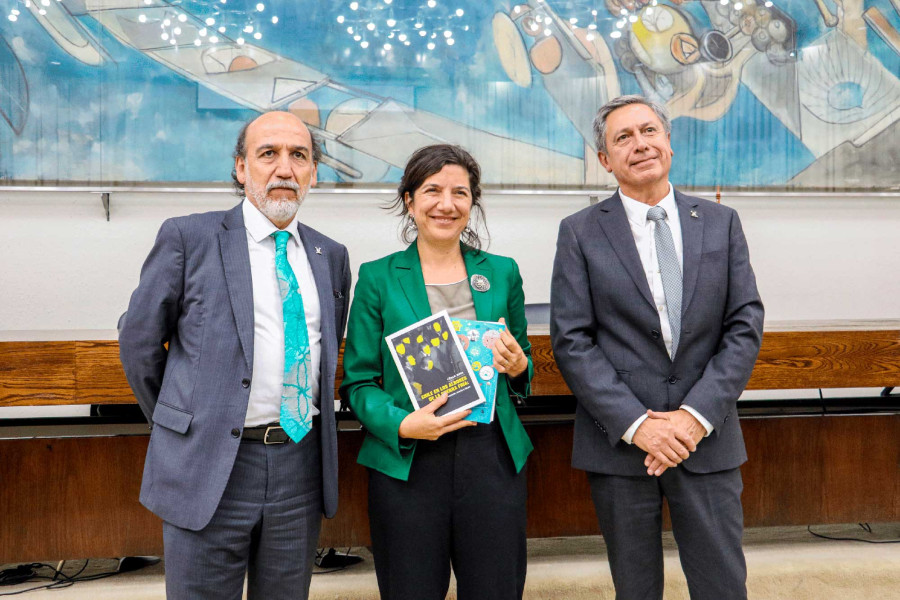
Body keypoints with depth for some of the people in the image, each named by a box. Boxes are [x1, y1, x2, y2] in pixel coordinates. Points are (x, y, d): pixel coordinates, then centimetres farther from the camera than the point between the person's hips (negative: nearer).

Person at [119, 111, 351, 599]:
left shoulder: (331, 256, 9)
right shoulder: (187, 238, -4)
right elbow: (139, 344, 2)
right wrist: (179, 426, 8)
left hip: (301, 464, 4)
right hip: (208, 466, -3)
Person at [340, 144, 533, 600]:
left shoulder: (502, 272, 8)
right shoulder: (378, 278, 1)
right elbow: (358, 382, 1)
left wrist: (518, 368, -5)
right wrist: (401, 424, -17)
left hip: (492, 457, 2)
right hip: (406, 463, -2)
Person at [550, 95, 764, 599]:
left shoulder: (721, 222, 7)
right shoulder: (580, 233, 1)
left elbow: (745, 326, 1)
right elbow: (571, 340, -6)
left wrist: (696, 415, -11)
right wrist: (635, 424, -14)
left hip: (708, 438, 2)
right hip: (619, 443, -1)